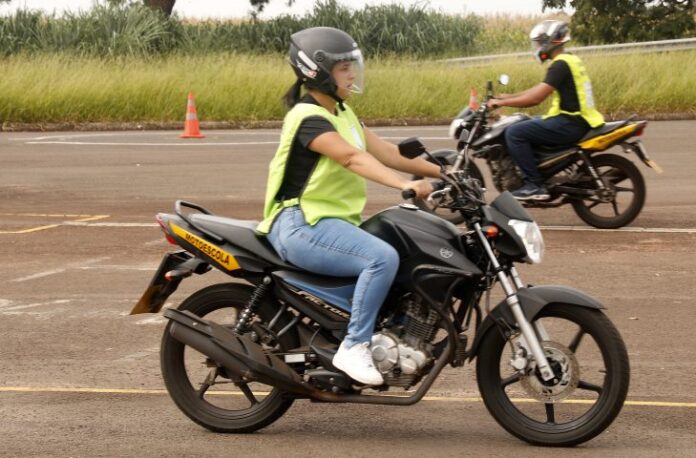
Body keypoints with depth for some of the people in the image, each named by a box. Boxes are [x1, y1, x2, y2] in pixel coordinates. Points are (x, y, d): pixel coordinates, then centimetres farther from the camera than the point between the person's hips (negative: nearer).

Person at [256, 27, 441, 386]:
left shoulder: (342, 114, 16)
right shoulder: (308, 118, -15)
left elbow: (386, 153, 12)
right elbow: (351, 157, -30)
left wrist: (443, 172, 2)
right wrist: (405, 185, -42)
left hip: (335, 221, 10)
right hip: (302, 224, -10)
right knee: (383, 258, -28)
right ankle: (354, 347, -22)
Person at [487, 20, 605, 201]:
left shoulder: (560, 65, -15)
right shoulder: (570, 60, 17)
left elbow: (536, 98, -21)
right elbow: (540, 90, 24)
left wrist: (501, 102, -12)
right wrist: (508, 97, 23)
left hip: (570, 124, -10)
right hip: (577, 120, 10)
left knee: (514, 133, -14)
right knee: (526, 127, 25)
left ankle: (535, 185, -17)